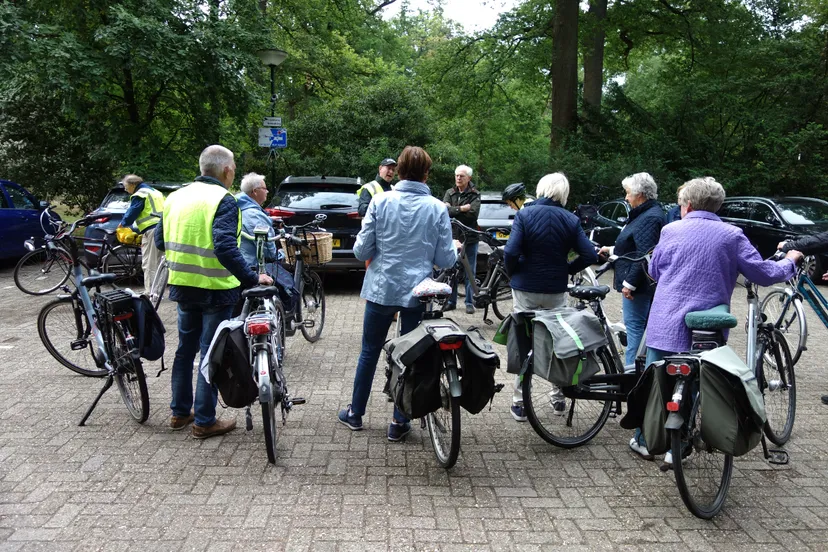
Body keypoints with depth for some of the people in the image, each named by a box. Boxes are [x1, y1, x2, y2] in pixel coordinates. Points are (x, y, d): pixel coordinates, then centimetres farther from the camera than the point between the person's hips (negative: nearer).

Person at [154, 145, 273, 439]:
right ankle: (204, 421, 10)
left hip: (183, 285, 7)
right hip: (215, 289, -7)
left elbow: (160, 240, 13)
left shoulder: (176, 196, 7)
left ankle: (179, 412, 29)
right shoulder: (223, 200, -15)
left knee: (186, 348, 19)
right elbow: (225, 248, -26)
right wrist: (251, 279, -22)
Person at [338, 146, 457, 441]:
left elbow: (362, 250, -8)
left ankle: (356, 413, 29)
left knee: (369, 352, 16)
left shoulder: (380, 202, -8)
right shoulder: (437, 208, -8)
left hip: (381, 290, 1)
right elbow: (446, 259, -5)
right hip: (418, 294, 0)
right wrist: (455, 250, 17)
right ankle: (399, 422, 18)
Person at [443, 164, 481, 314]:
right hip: (452, 237, 3)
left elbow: (473, 213, -16)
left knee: (470, 272, 3)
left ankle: (469, 302, 11)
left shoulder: (474, 195, 1)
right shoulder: (449, 193, 9)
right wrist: (461, 209, -14)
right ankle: (451, 301, 18)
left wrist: (453, 210, -11)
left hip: (469, 238, -2)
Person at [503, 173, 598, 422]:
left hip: (526, 289, -2)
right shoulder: (570, 220, -4)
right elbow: (589, 255, -8)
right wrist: (566, 269, 6)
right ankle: (559, 398, 26)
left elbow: (511, 252, -20)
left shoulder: (524, 214, -11)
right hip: (556, 290, 2)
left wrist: (512, 272, -2)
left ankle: (520, 402, 12)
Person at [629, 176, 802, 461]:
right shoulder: (732, 235, -3)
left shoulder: (671, 231, -2)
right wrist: (790, 261, 19)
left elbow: (654, 271, 10)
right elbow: (765, 274, -1)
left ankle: (644, 441, 22)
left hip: (665, 325, 0)